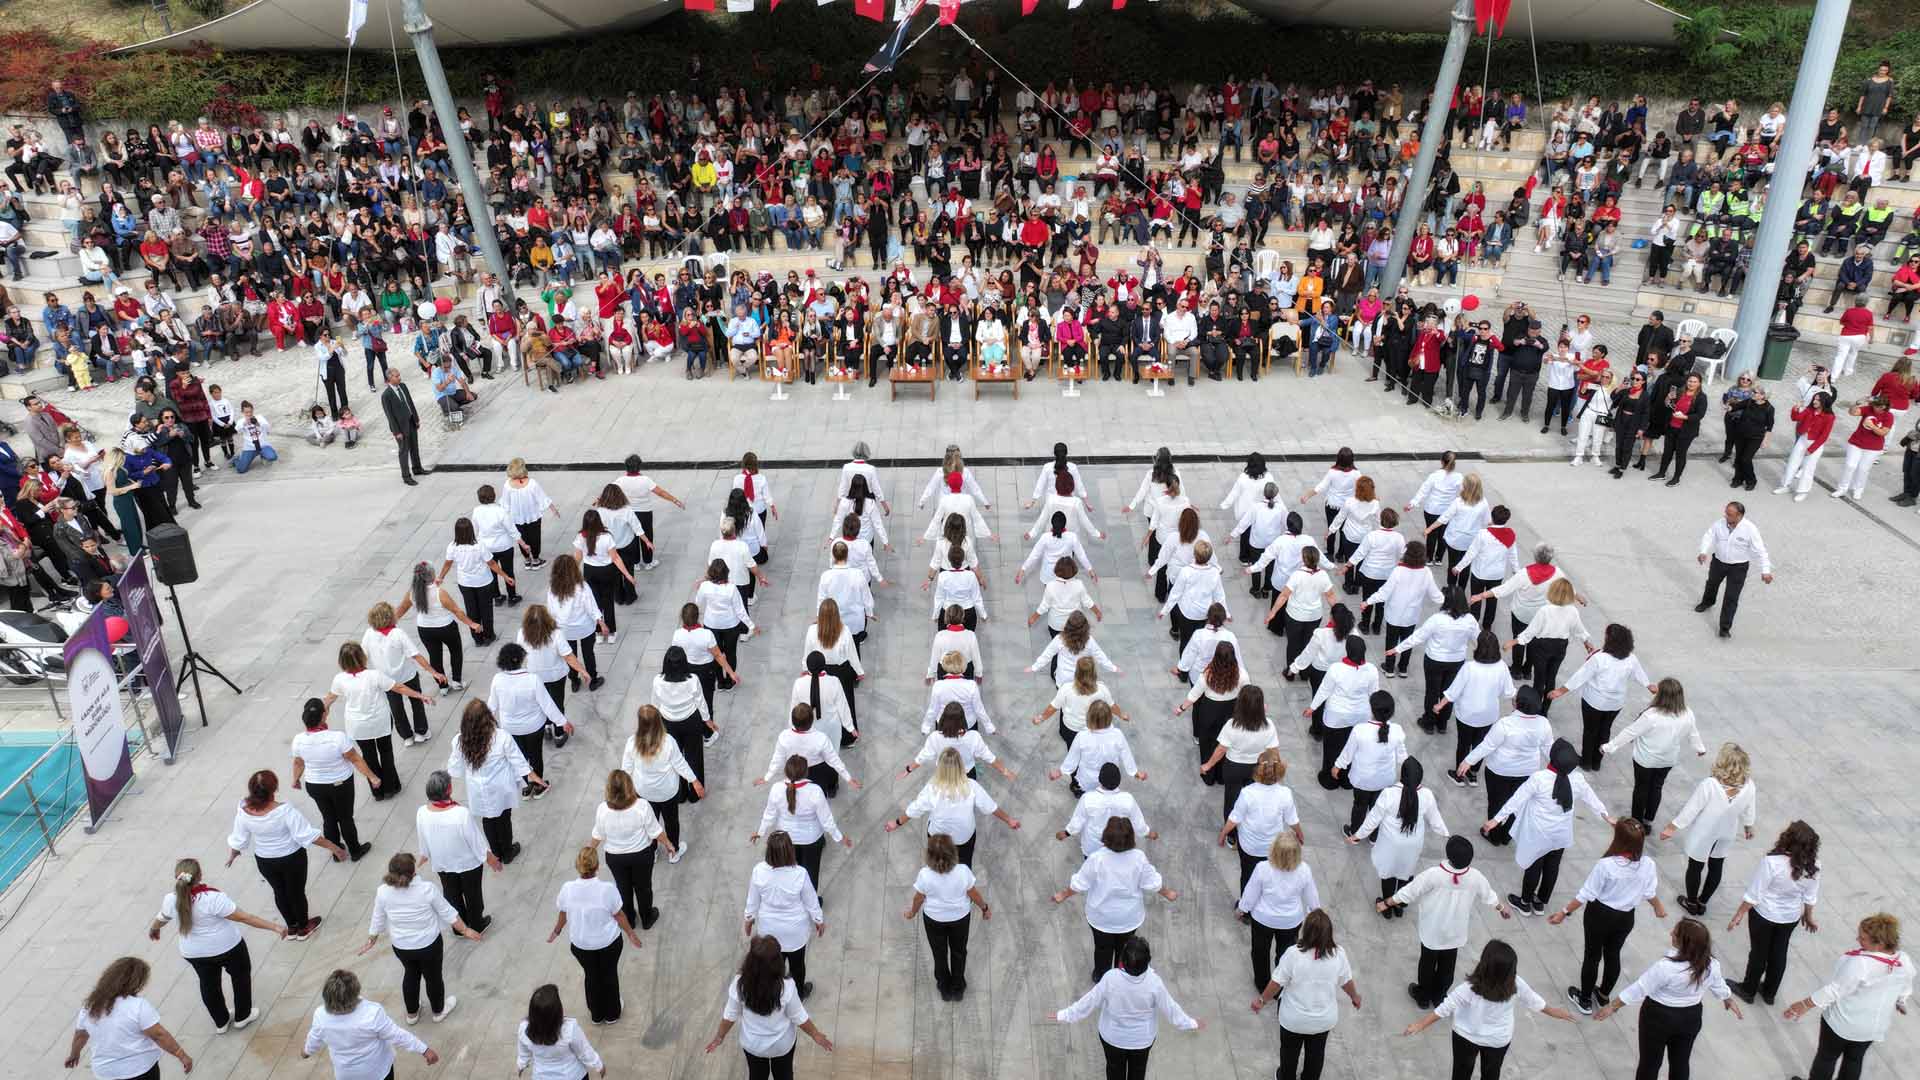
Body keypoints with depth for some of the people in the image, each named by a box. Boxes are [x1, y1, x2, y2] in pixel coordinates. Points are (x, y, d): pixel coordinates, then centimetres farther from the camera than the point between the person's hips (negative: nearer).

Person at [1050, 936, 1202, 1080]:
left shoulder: (1111, 978, -34)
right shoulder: (1154, 982, -33)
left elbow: (1090, 1001, -22)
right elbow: (1169, 1007, -18)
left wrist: (1064, 1015, -7)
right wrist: (1190, 1023, 1)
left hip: (1113, 1036, 0)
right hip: (1142, 1039, 0)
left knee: (1115, 1068, 29)